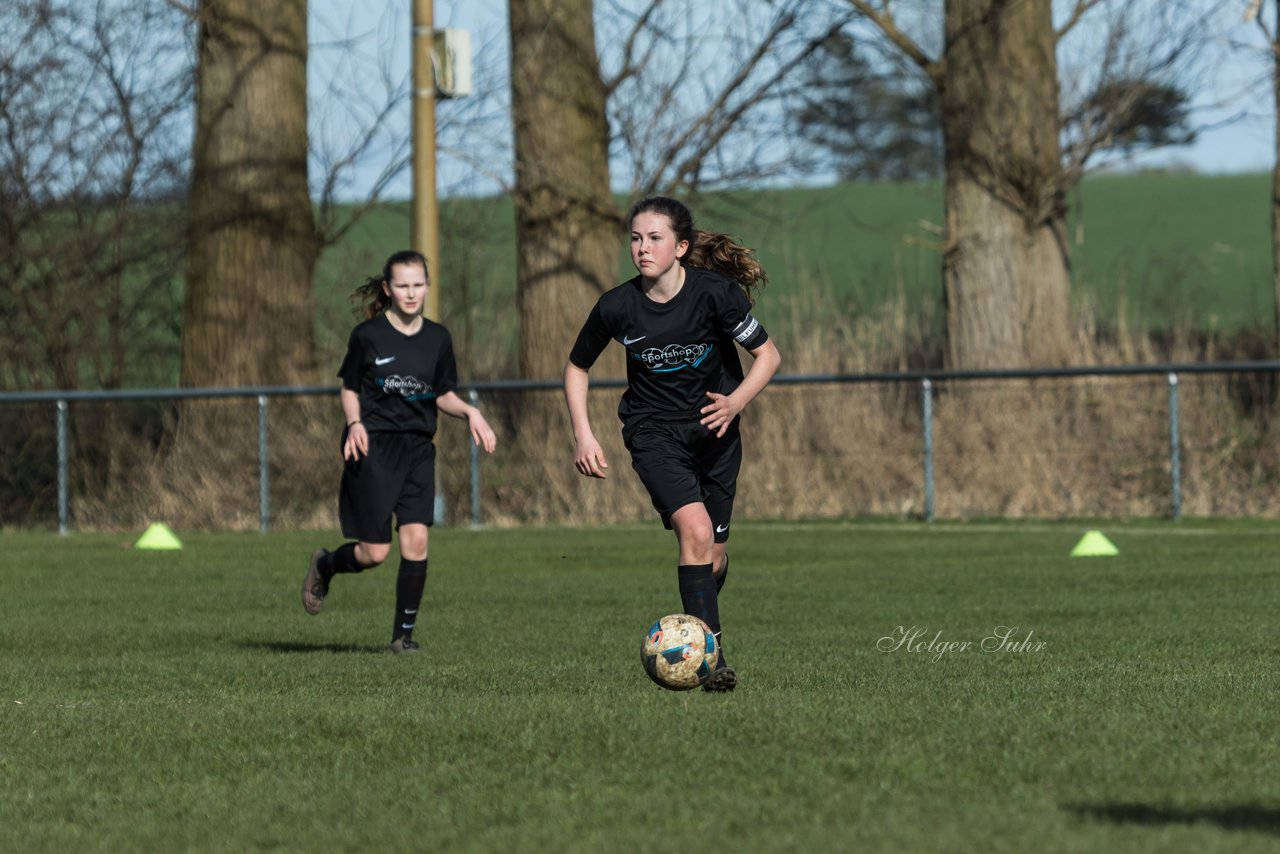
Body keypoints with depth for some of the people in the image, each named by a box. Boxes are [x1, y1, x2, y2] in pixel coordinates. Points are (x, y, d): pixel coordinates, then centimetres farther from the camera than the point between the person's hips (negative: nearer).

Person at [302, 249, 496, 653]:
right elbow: (349, 388, 6)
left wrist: (469, 412, -5)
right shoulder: (368, 335, -4)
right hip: (374, 446, -3)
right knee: (375, 552, -6)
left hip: (417, 448, 3)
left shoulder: (438, 339, 6)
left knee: (416, 540, -10)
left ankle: (404, 633, 1)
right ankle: (324, 565, 28)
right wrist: (355, 423, -13)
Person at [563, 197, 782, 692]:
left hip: (714, 427, 1)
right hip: (654, 432, -1)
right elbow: (576, 368, 5)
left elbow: (768, 356, -8)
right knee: (695, 531, -24)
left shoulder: (716, 293, -17)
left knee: (713, 559, 7)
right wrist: (583, 436, -4)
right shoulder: (617, 307, -13)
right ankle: (711, 659, -26)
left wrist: (735, 402, -24)